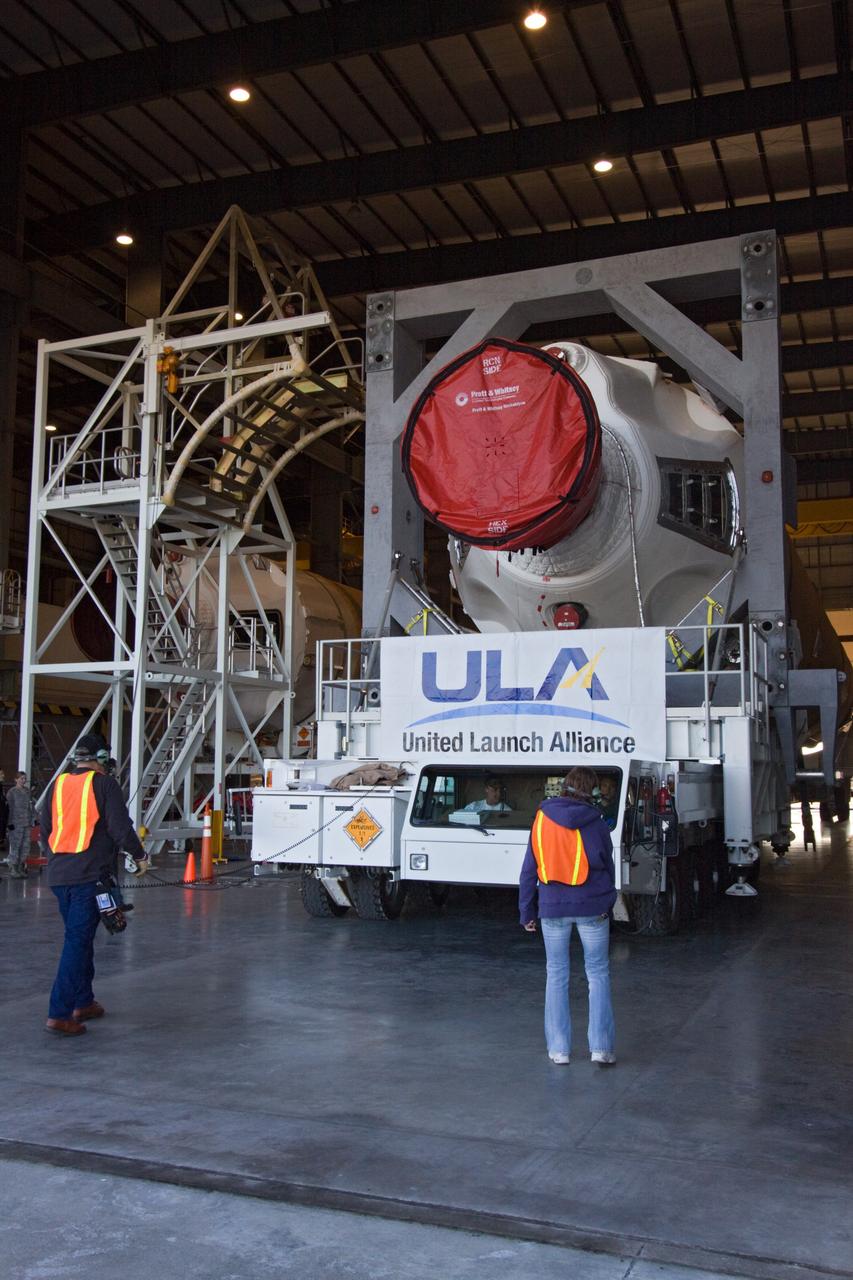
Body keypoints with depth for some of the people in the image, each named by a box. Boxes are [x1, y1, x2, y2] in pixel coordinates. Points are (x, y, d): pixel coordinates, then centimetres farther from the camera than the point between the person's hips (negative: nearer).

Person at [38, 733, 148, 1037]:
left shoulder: (57, 784, 11)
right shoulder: (104, 785, -7)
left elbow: (44, 827, 17)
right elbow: (120, 827, -10)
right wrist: (140, 856, 4)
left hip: (57, 875, 7)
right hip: (89, 875, -7)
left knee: (79, 937, 19)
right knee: (78, 941, -4)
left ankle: (83, 1003, 26)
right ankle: (59, 1014, -8)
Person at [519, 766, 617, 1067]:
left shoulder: (542, 820, -2)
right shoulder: (595, 824, -7)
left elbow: (529, 869, 0)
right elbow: (607, 867, 3)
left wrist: (527, 912, 7)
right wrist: (607, 904, 17)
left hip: (553, 908, 1)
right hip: (591, 908, -1)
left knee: (556, 975, 11)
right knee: (598, 974, 9)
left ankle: (559, 1049, 13)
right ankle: (601, 1047, 6)